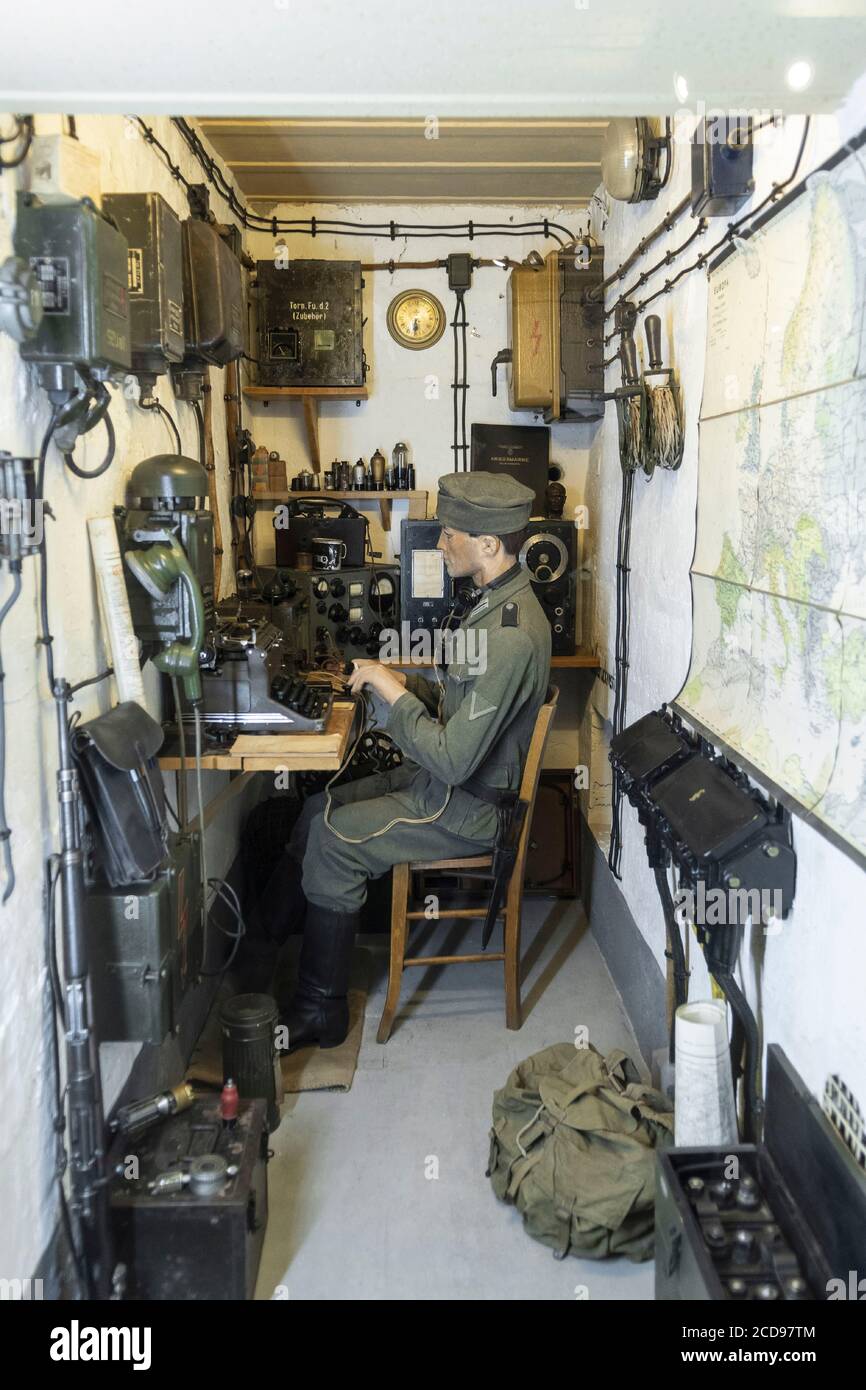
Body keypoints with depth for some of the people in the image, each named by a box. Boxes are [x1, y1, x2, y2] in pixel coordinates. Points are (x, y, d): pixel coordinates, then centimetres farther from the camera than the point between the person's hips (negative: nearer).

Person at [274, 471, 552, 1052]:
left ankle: (321, 1009, 2)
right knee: (317, 808, 8)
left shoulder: (509, 634, -29)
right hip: (451, 783, 10)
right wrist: (407, 684, 1)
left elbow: (453, 760, -30)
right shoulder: (499, 602, 5)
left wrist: (395, 693, -20)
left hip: (469, 808, -10)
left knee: (333, 839, -14)